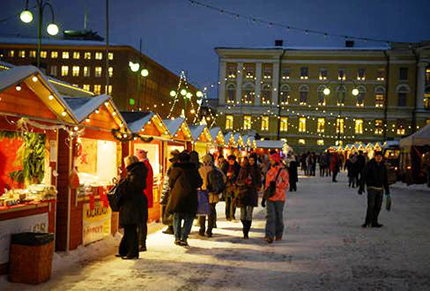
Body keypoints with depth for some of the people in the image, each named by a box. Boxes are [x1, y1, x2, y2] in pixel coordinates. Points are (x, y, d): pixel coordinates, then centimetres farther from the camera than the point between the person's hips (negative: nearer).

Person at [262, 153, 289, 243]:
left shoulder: (283, 172, -3)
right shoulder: (269, 172, 12)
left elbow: (286, 185, -6)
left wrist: (276, 184, -19)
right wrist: (264, 198, 19)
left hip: (279, 198, -3)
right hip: (270, 198, 3)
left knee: (279, 217, 8)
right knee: (270, 216, -7)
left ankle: (278, 235, 23)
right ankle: (269, 236, -12)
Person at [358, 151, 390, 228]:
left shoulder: (383, 166, 11)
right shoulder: (369, 164, -6)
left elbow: (385, 179, 19)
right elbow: (364, 176, -9)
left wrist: (387, 191, 20)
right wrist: (361, 187, -16)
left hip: (380, 189, 5)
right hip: (372, 188, -5)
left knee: (378, 206, 5)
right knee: (371, 205, -13)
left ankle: (374, 222, 12)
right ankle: (367, 222, -9)